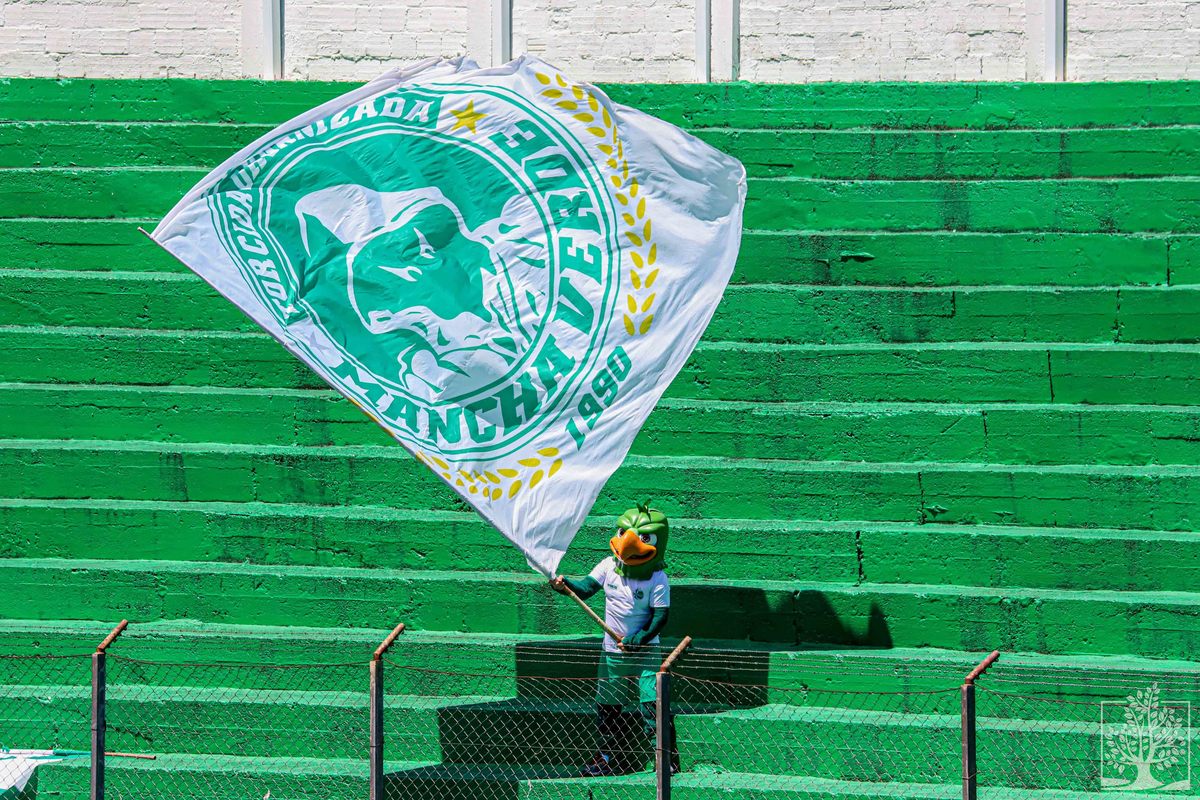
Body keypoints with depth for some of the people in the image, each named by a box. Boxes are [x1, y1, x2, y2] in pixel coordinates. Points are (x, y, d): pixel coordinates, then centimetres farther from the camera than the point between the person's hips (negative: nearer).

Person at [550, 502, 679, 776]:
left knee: (651, 701, -15)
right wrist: (565, 584, -20)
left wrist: (639, 639, -23)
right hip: (612, 651, 5)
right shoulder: (609, 566, 1)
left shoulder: (657, 578, -12)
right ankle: (610, 754, 27)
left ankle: (667, 754, -6)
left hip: (645, 650, -5)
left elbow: (660, 616, -14)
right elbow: (587, 587, 0)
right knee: (607, 704, 11)